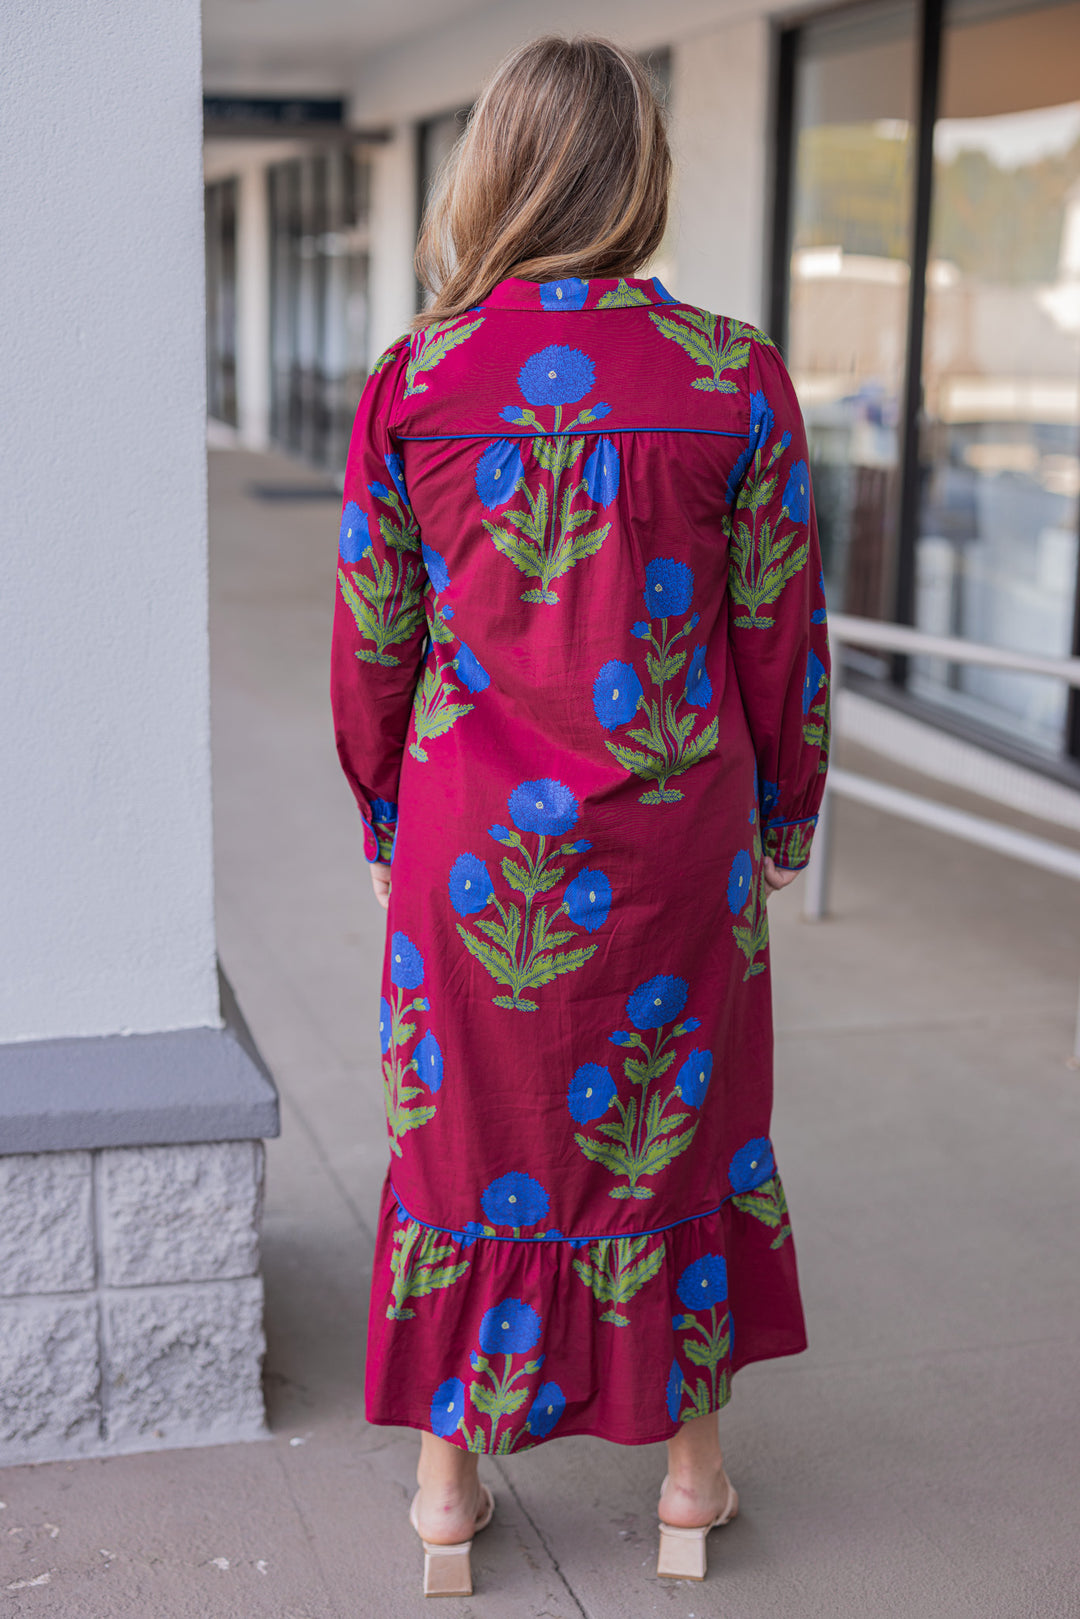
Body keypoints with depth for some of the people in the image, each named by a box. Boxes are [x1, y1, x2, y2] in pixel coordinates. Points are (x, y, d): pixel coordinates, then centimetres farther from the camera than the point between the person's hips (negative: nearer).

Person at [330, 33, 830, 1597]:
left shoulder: (413, 379, -6)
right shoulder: (736, 378, -8)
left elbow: (372, 645, 1)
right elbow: (781, 637, -2)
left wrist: (385, 821, 15)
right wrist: (782, 820, 12)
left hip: (472, 840, 0)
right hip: (671, 840, 0)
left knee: (471, 1132, 15)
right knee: (679, 1127, 16)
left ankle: (449, 1477, 28)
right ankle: (692, 1463, 31)